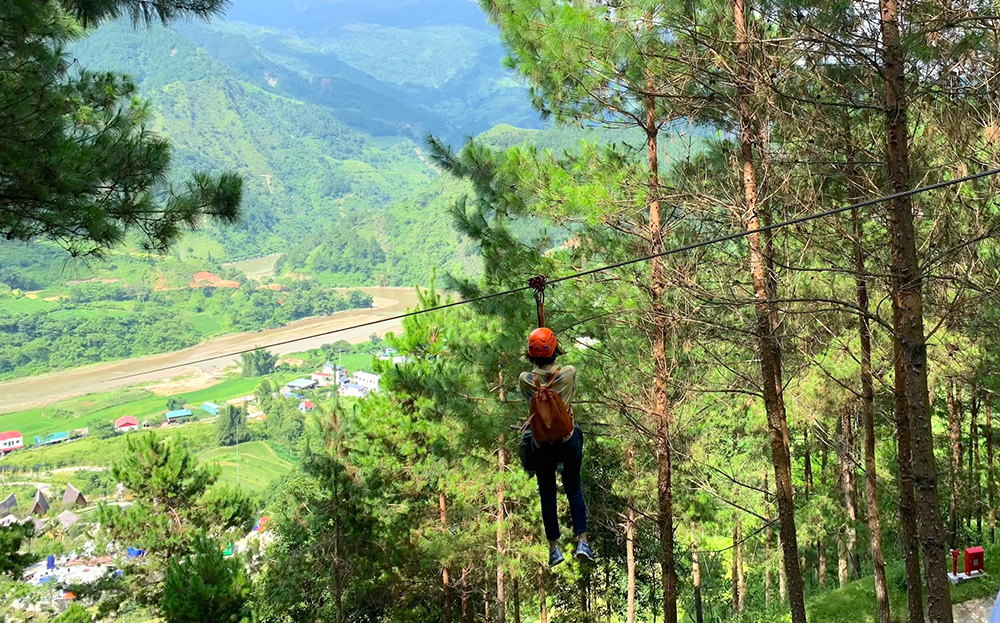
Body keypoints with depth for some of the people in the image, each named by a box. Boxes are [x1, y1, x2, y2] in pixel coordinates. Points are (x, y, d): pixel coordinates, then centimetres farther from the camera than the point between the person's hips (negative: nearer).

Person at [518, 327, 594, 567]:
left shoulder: (525, 380, -14)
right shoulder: (569, 374, -14)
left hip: (542, 445, 0)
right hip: (568, 440, 0)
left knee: (547, 495, 14)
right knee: (574, 490, 17)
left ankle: (554, 548, 18)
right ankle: (582, 542, 8)